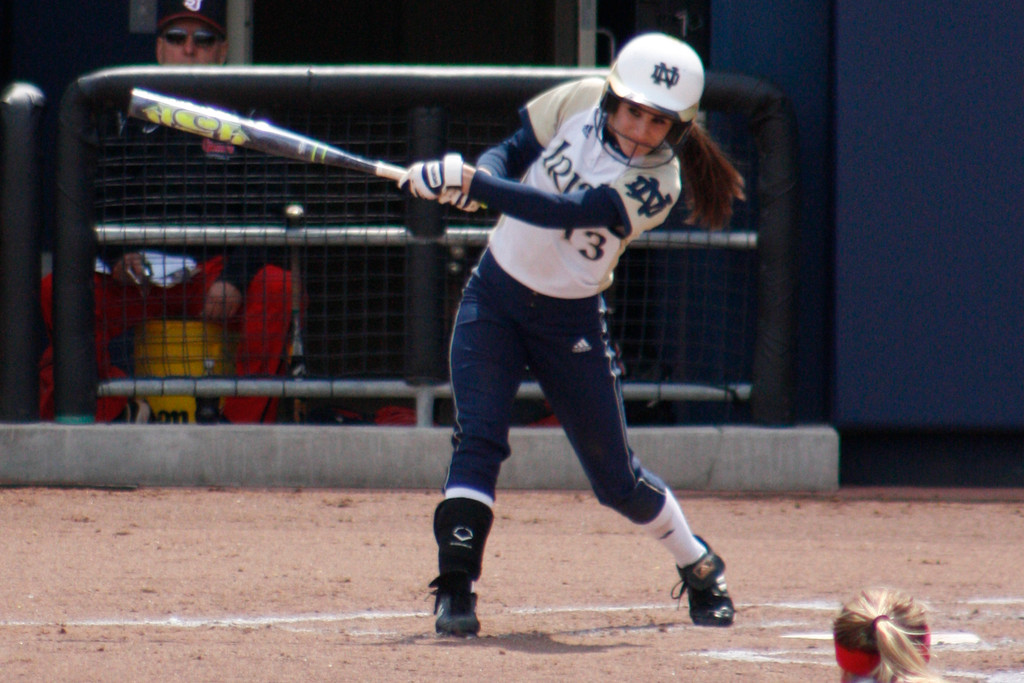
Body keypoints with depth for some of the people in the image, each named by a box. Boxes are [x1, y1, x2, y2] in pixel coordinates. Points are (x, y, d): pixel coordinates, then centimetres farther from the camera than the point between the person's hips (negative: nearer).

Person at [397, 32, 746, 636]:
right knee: (478, 437, -16)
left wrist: (471, 182, -38)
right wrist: (481, 178, -24)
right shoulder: (579, 102, -11)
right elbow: (515, 151, 0)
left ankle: (701, 570, 30)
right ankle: (455, 587, -16)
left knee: (615, 474, 7)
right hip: (495, 295, 2)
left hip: (571, 320, -2)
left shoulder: (658, 183, -22)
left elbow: (565, 213, -32)